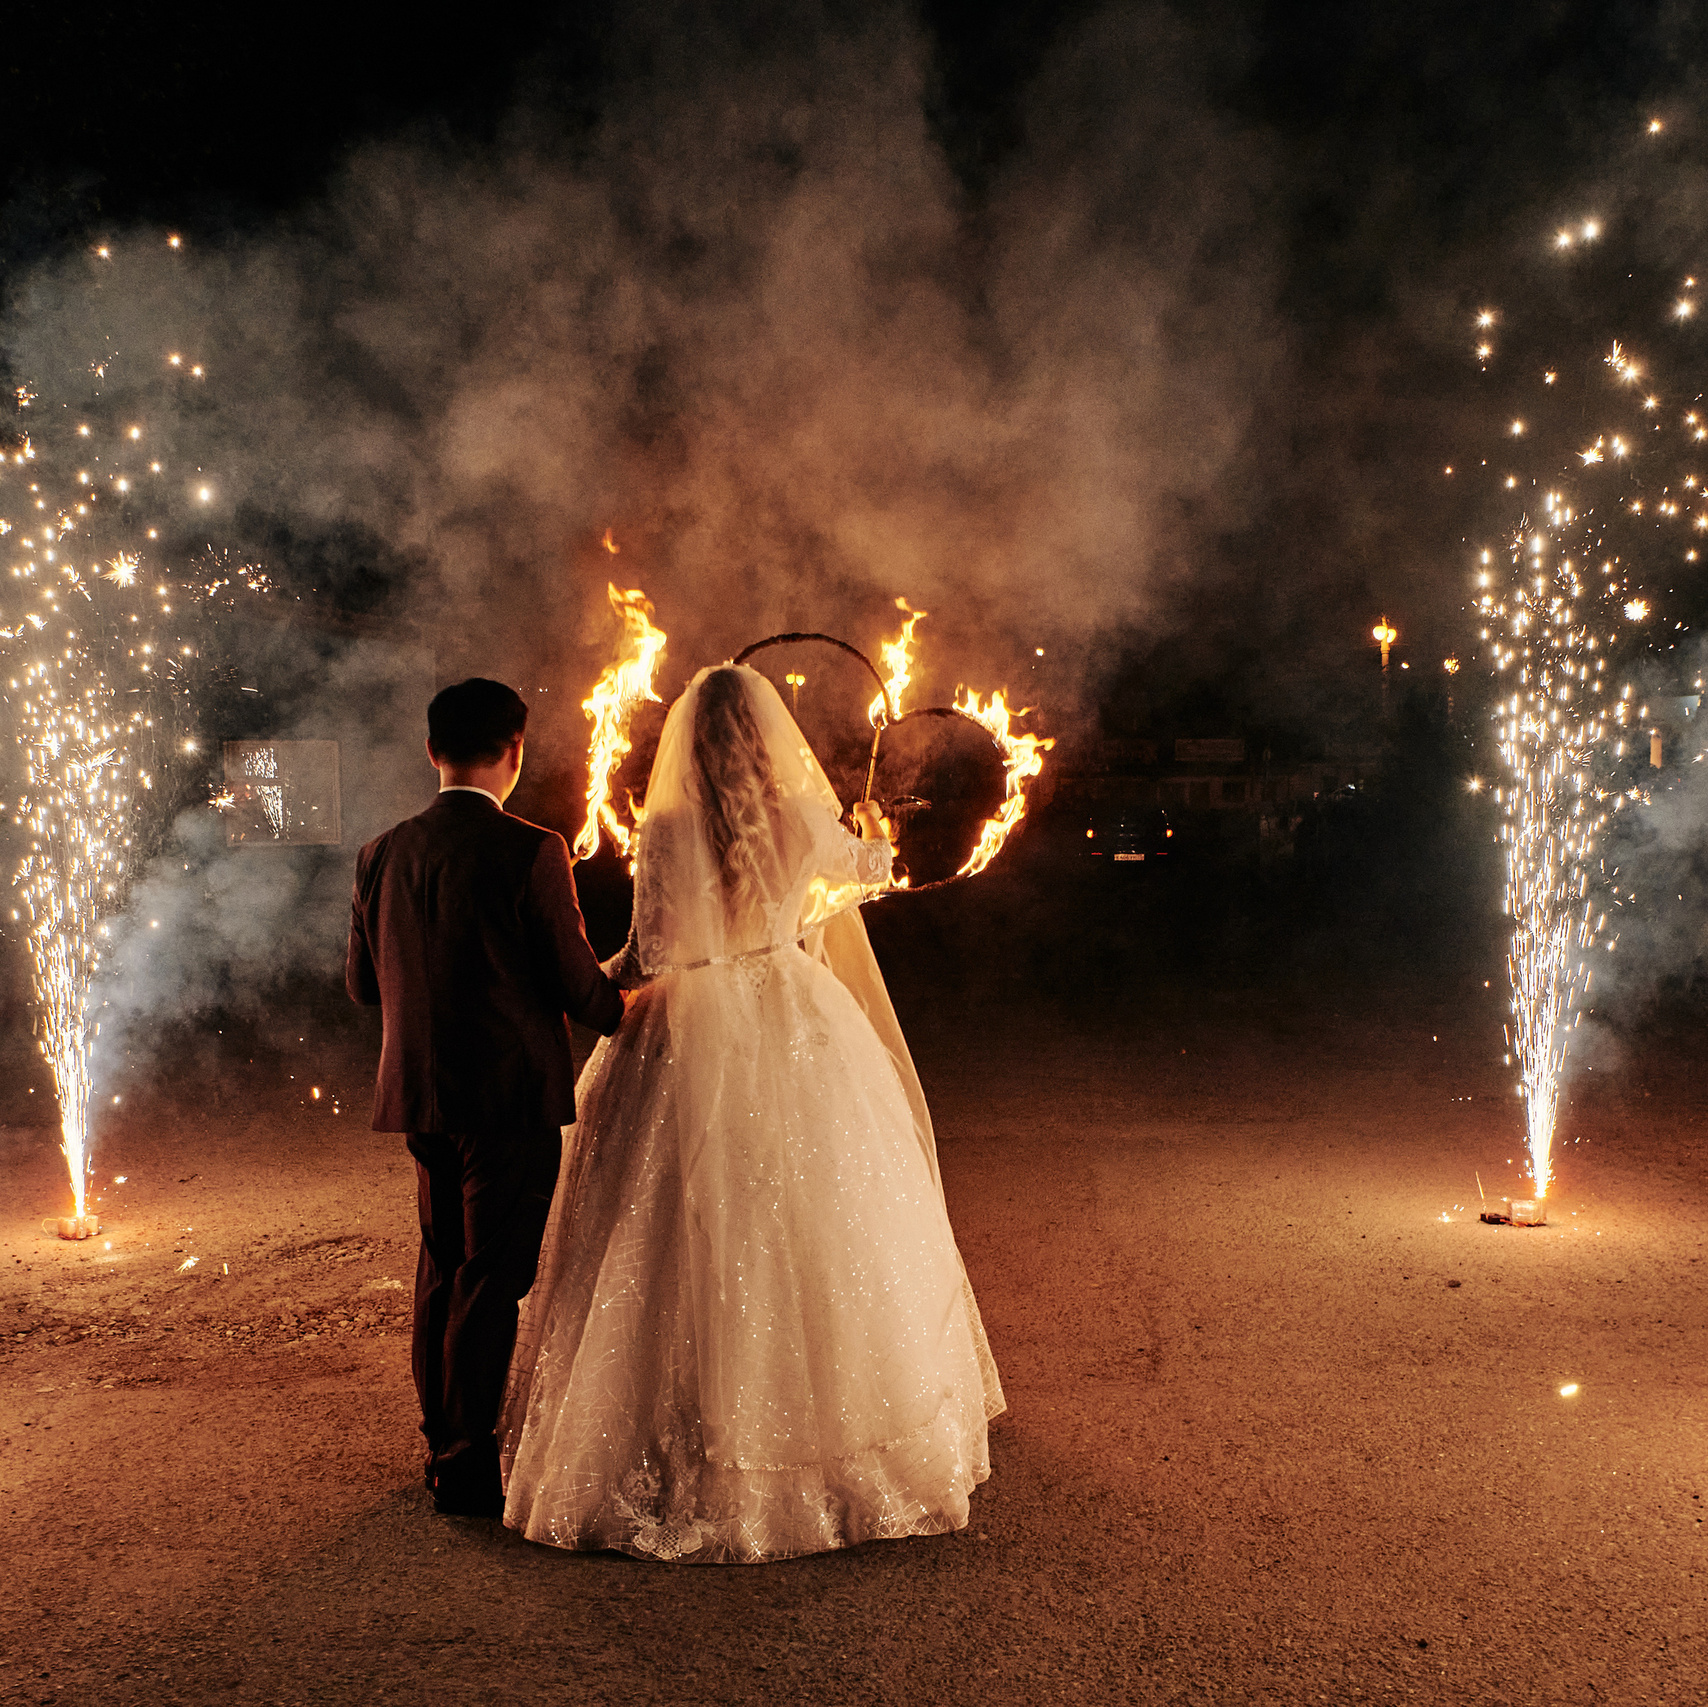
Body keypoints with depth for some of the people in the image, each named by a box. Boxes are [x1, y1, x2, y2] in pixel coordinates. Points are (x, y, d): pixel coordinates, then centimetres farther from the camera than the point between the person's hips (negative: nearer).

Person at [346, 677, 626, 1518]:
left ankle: (443, 1434, 34)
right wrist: (625, 1008, 9)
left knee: (443, 1264, 20)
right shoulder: (530, 852, -16)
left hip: (419, 1093, 6)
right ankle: (467, 1464, 13)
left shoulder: (381, 854, 2)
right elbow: (577, 983, -12)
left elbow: (362, 982, 10)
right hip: (512, 1094, -6)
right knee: (492, 1275, 4)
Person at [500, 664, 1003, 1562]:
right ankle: (837, 1422, 27)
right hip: (799, 1037, 3)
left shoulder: (668, 831, -12)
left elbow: (649, 956, -12)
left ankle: (700, 1455, 13)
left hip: (695, 1045, -3)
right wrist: (875, 835, 41)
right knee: (812, 1228, 14)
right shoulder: (807, 822, -2)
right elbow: (869, 874, 19)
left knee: (697, 1244, 4)